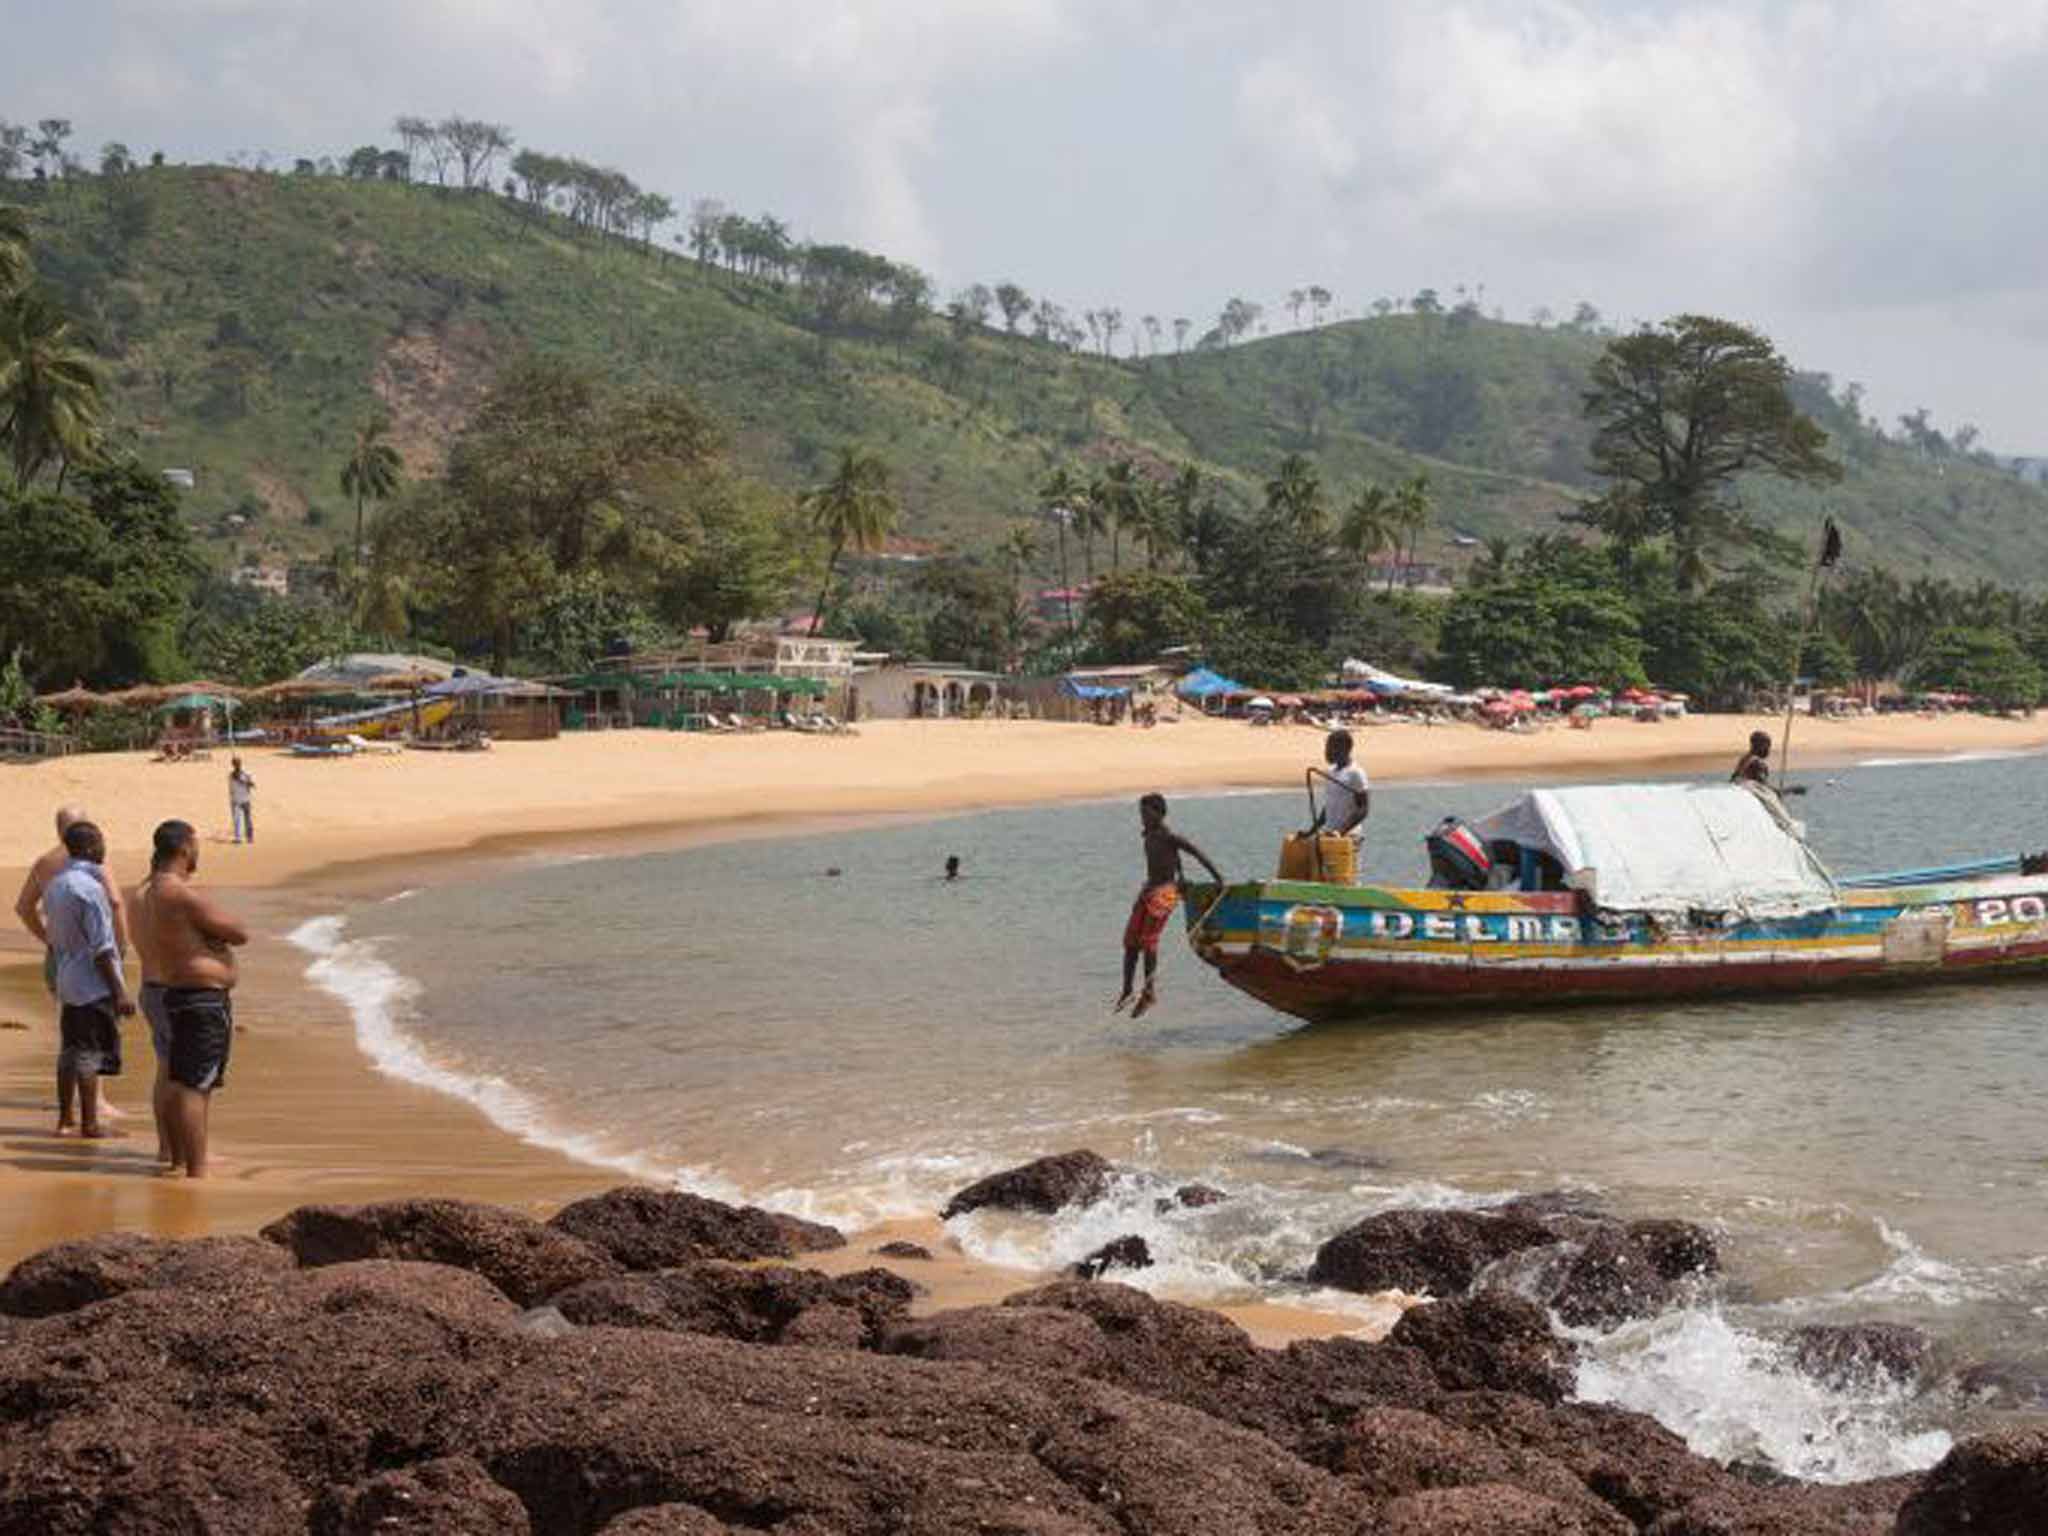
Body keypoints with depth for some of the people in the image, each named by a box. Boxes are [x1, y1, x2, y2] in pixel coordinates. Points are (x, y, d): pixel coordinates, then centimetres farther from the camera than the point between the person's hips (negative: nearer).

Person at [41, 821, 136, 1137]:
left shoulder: (54, 886, 8)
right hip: (94, 984, -8)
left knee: (69, 1050, 14)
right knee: (90, 1055, -2)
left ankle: (64, 1118, 20)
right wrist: (120, 992, -18)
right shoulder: (89, 887, -19)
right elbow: (101, 948, -21)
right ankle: (89, 1124, 1)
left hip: (67, 981, 8)